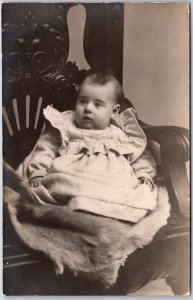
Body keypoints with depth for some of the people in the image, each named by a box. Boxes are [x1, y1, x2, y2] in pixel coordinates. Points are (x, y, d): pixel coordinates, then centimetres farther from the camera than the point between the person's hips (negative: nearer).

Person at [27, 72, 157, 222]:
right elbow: (45, 149, 15)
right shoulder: (64, 127, 19)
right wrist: (37, 173, 1)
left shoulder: (122, 133, 22)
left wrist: (145, 176, 5)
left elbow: (140, 156, 22)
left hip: (114, 184, 1)